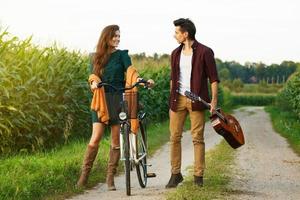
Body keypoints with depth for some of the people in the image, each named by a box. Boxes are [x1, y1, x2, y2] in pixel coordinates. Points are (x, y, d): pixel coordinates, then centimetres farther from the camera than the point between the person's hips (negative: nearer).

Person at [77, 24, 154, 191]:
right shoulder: (96, 57, 11)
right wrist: (94, 82, -25)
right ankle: (84, 175, -1)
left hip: (118, 99, 0)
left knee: (116, 141, 1)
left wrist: (141, 80, -31)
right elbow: (93, 75, -1)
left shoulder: (122, 54, 6)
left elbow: (130, 70, -10)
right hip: (101, 99, 0)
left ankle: (110, 177, 9)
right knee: (96, 138, -10)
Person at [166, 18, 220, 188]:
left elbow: (213, 78, -4)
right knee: (174, 137, 2)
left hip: (197, 100, -5)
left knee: (198, 138, -1)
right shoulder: (176, 53, 12)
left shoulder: (204, 52, -5)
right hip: (178, 99, 5)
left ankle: (199, 175, 6)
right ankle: (176, 174, 10)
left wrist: (214, 100, -11)